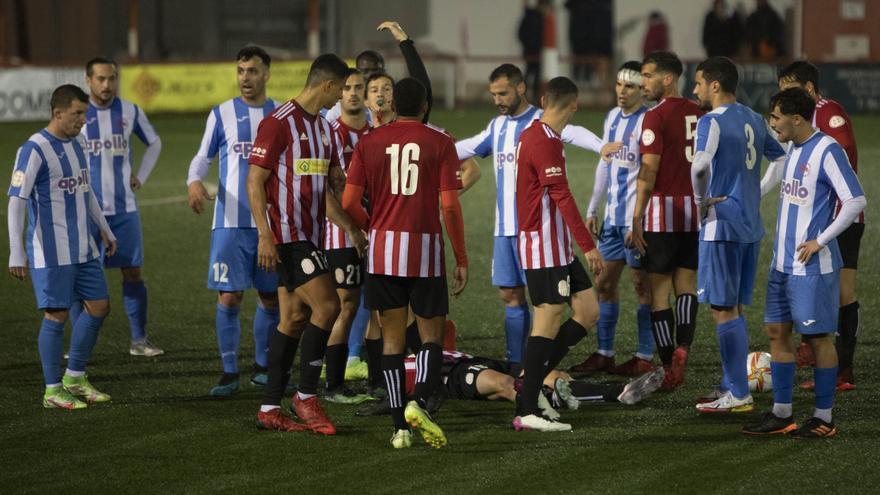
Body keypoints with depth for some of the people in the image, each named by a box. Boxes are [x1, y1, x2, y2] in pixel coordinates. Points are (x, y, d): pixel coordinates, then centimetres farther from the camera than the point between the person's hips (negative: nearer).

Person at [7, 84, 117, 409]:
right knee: (57, 315, -4)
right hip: (50, 252, -8)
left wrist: (104, 229, 25)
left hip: (82, 248, 8)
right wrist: (16, 253, -22)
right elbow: (16, 201, -18)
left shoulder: (74, 145, 11)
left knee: (99, 307, 9)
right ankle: (53, 391, 6)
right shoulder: (34, 150, -15)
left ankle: (75, 378, 21)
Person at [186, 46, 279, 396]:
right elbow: (202, 157, 5)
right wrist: (194, 181, -16)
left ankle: (262, 367, 21)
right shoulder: (222, 114, 3)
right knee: (229, 296, -6)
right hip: (231, 221, -2)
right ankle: (229, 372, 1)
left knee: (271, 296, 6)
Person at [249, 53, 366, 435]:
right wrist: (265, 235, -18)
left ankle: (270, 408, 11)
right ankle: (306, 396, -5)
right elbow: (255, 181, -13)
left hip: (308, 237, 9)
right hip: (286, 235, -9)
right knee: (327, 306, -15)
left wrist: (351, 229, 18)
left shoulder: (324, 128, 16)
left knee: (294, 318, 8)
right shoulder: (278, 123, -11)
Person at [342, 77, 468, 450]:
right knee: (431, 334, 9)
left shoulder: (369, 142, 4)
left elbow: (349, 202, 0)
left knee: (392, 338, 8)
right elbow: (449, 205, -8)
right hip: (426, 250, -2)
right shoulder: (439, 143, -3)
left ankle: (401, 427, 5)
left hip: (383, 250, 2)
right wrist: (461, 259, -1)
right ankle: (420, 402, -17)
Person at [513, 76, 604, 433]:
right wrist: (588, 245, -23)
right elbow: (561, 196, -22)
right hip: (545, 246, -10)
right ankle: (526, 411, -6)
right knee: (548, 322, -8)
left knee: (588, 311, 9)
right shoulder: (544, 141, -17)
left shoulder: (533, 135, 15)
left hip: (557, 247, 10)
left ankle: (533, 379, 11)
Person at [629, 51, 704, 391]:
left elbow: (648, 174, -14)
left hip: (663, 210, -6)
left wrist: (636, 220, -10)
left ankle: (670, 369, 2)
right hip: (696, 210, 6)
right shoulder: (699, 115, 8)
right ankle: (682, 347, -11)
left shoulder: (656, 118, -11)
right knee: (686, 286, 12)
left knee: (659, 290, 2)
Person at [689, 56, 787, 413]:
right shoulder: (754, 120, 11)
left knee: (723, 310, -3)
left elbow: (701, 165, -31)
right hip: (751, 225, 8)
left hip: (722, 225, -8)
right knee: (734, 309, 15)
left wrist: (701, 200, -15)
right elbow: (783, 160, 22)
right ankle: (732, 387, 19)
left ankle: (738, 395, -3)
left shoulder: (712, 122, -13)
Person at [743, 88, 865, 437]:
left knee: (818, 337, -2)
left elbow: (856, 201, -19)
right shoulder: (794, 150, 10)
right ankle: (781, 414, 16)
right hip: (783, 263, 9)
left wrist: (820, 241, -18)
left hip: (813, 265, -9)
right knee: (777, 331, 9)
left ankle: (824, 418, 6)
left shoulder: (827, 151, -16)